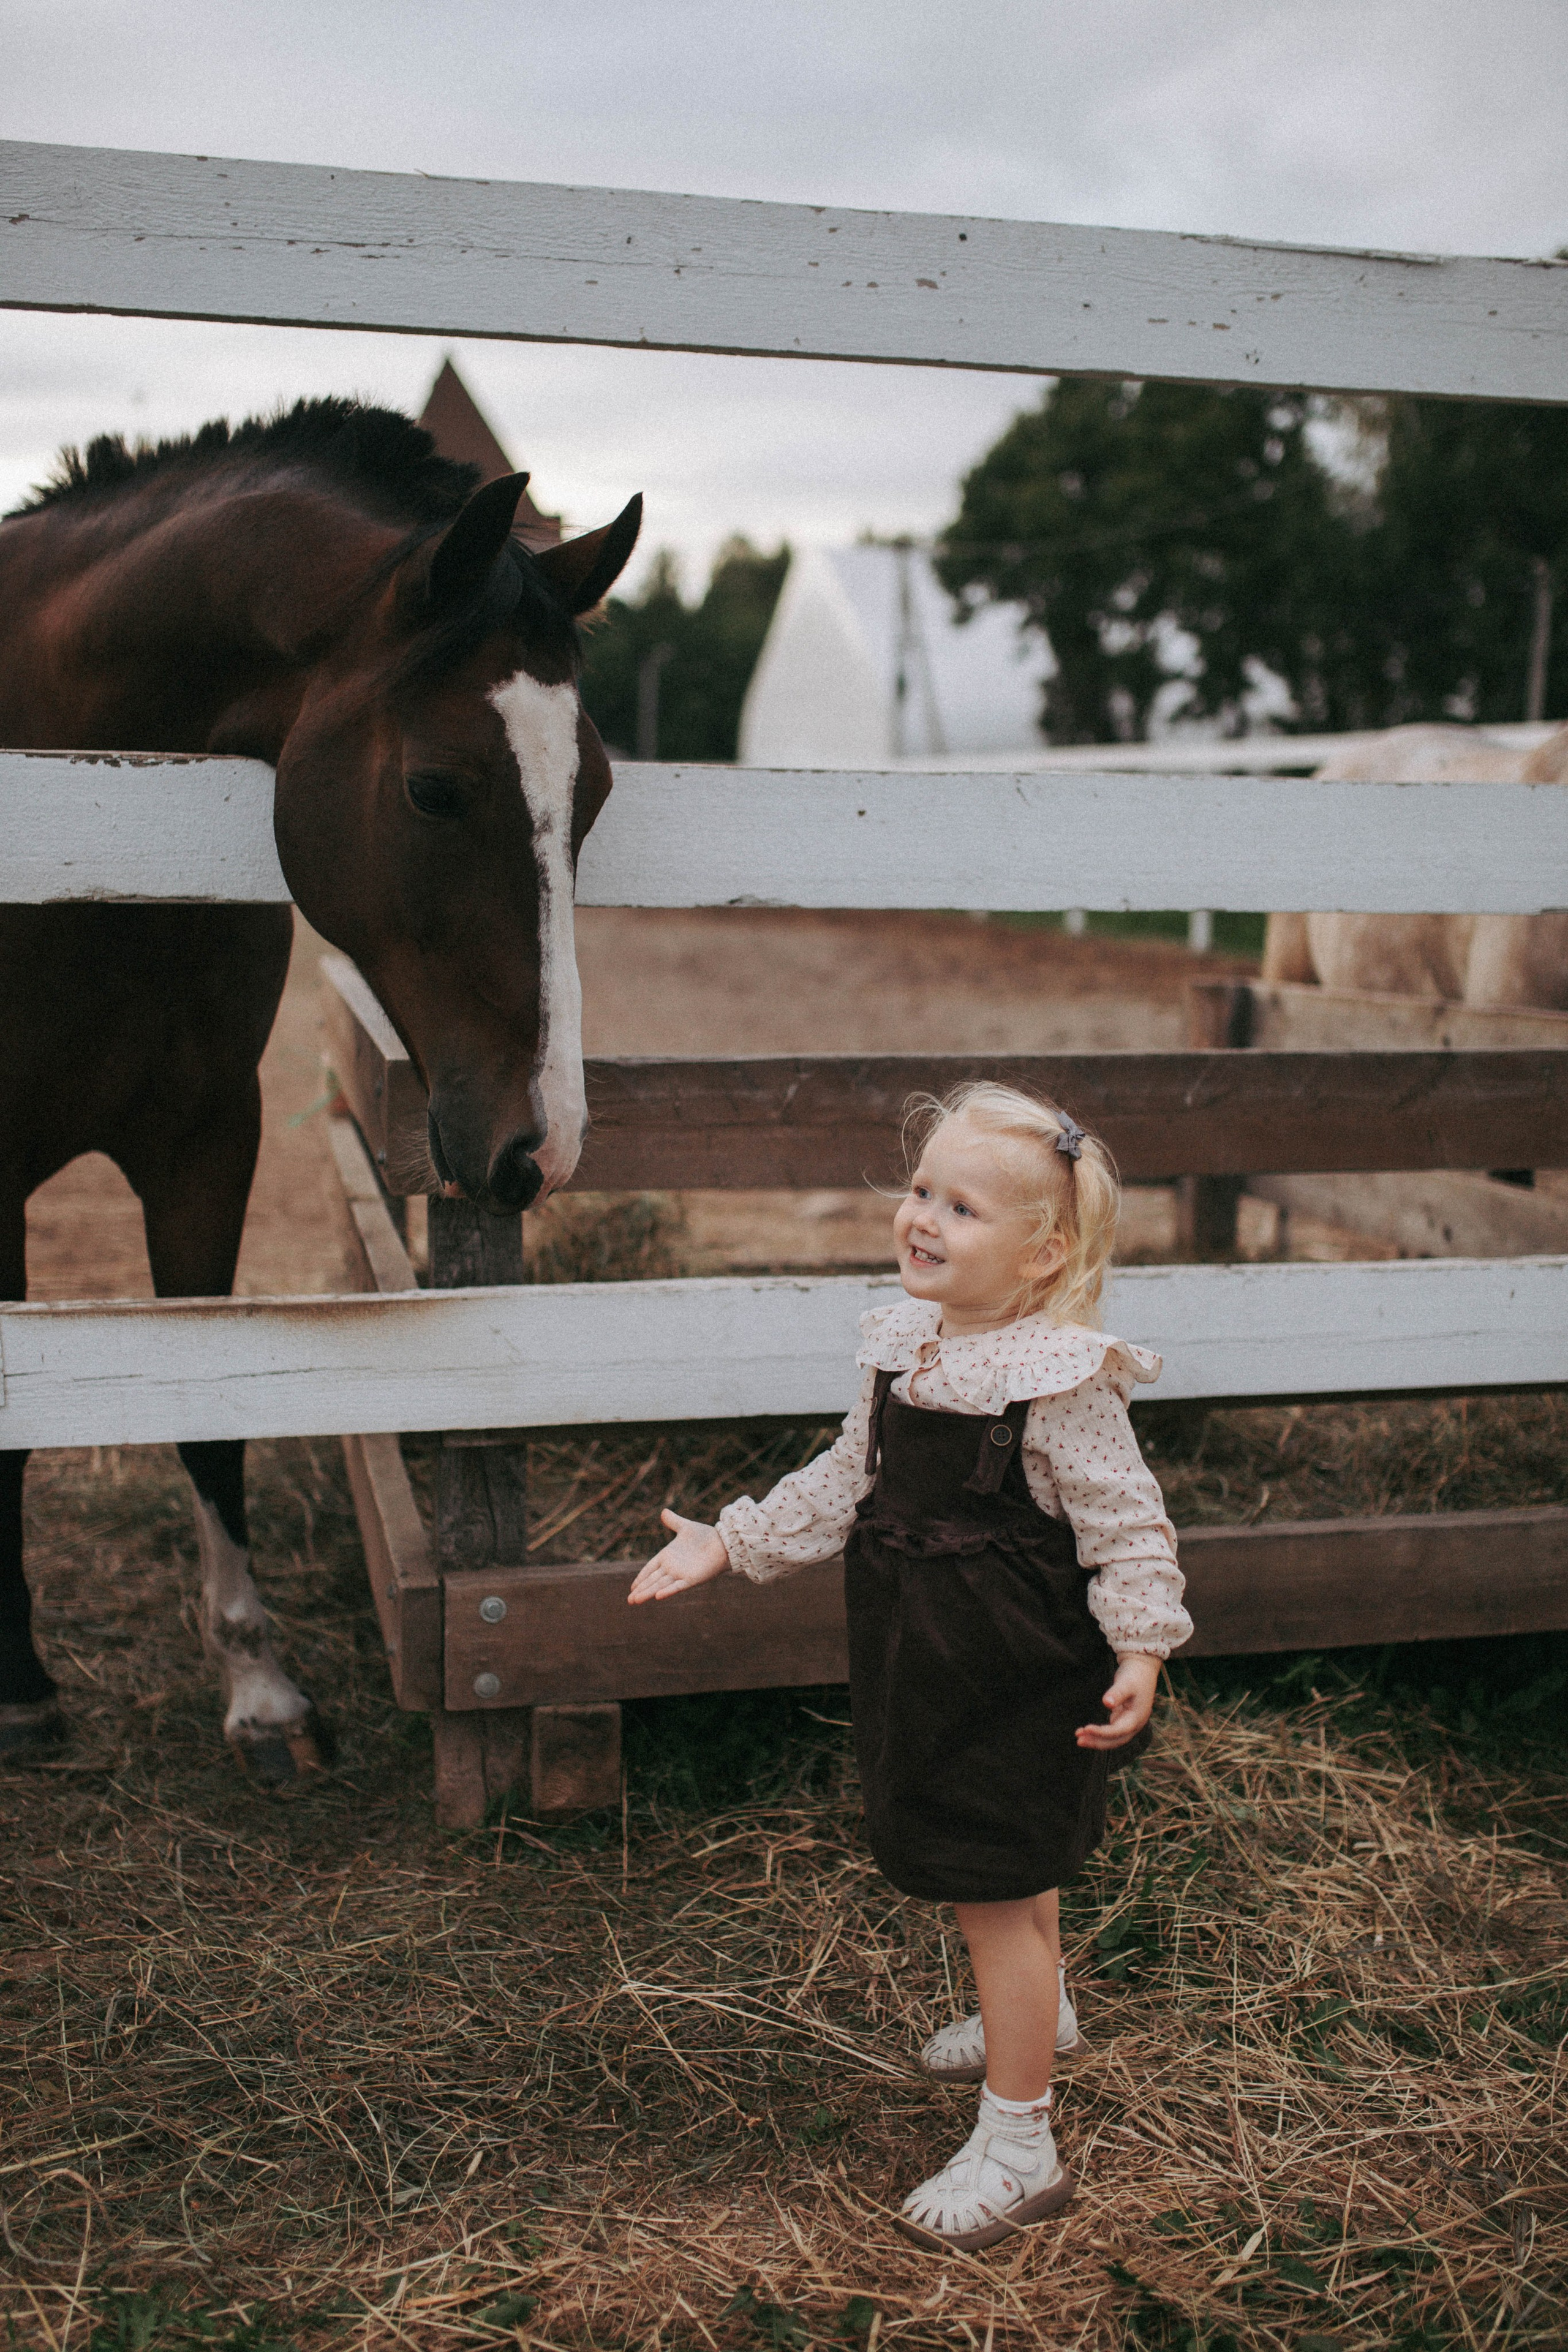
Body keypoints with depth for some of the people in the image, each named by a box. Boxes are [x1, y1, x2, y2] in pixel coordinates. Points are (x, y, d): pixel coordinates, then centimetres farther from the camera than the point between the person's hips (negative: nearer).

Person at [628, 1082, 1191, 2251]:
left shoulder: (1064, 1379, -23)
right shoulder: (906, 1345, 0)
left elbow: (1126, 1523, -18)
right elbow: (847, 1481, 11)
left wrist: (1140, 1649, -28)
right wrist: (729, 1542, 11)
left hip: (1015, 1675, -8)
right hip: (929, 1662, 8)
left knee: (995, 1886, 0)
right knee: (1018, 1866, 28)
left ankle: (1019, 2147, 14)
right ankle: (1041, 2012, 54)